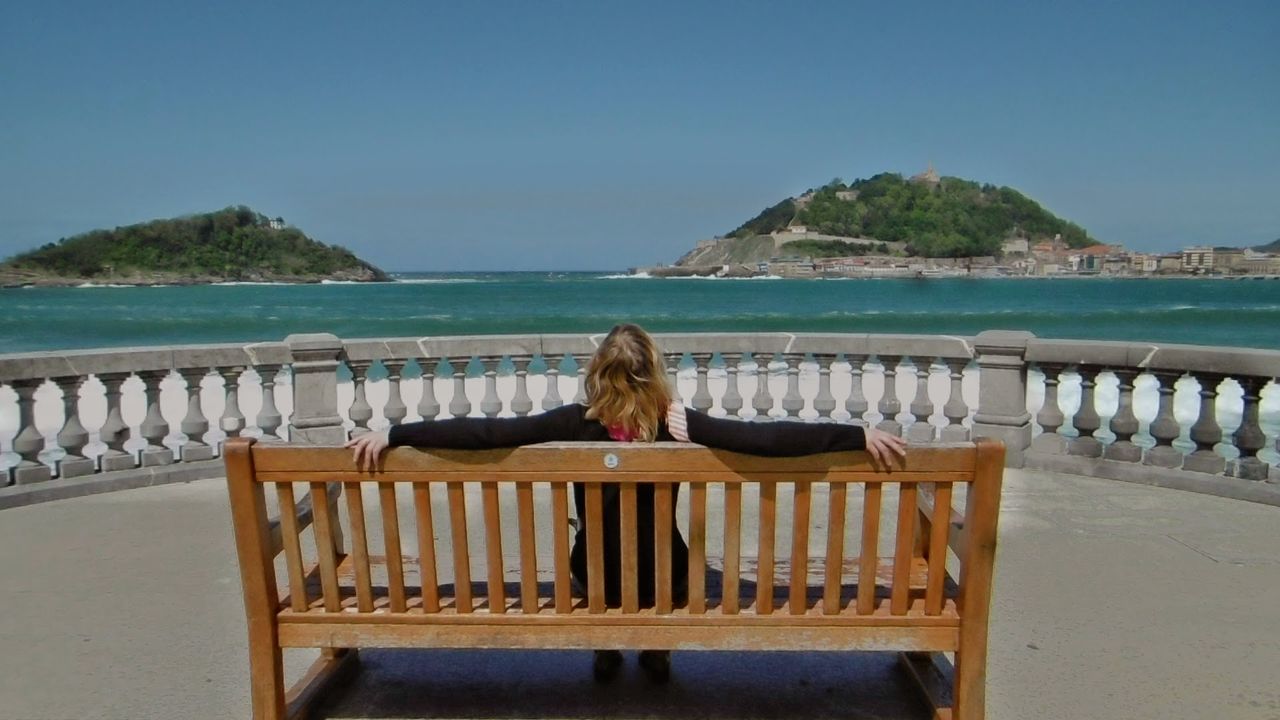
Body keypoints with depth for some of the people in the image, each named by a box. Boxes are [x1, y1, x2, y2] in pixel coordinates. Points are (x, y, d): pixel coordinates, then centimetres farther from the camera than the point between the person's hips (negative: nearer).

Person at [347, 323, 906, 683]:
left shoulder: (575, 423, -20)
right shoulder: (678, 425, -22)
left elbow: (483, 432, -27)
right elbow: (768, 438, -29)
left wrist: (391, 434, -22)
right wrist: (860, 435, -25)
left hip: (594, 575, 1)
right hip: (664, 578, 0)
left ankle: (605, 651, 37)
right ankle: (656, 652, 37)